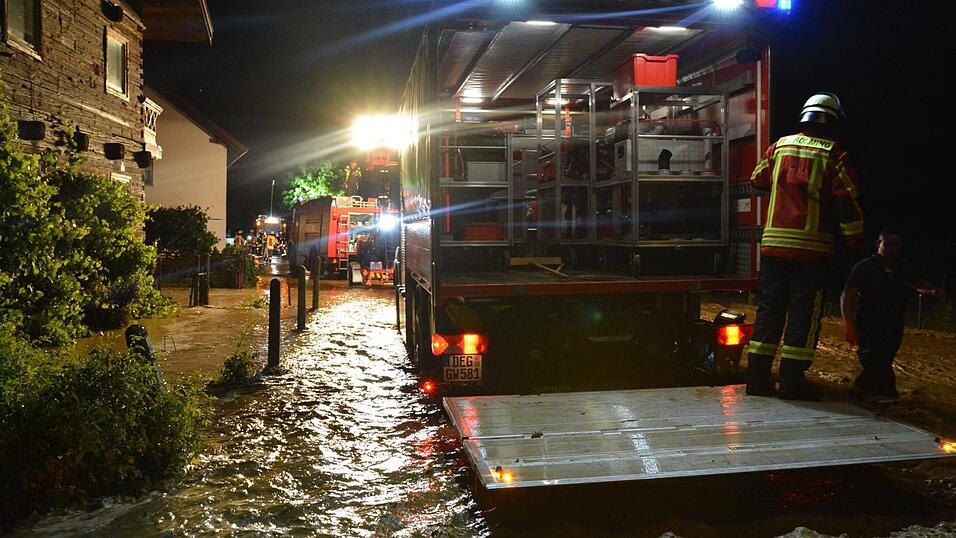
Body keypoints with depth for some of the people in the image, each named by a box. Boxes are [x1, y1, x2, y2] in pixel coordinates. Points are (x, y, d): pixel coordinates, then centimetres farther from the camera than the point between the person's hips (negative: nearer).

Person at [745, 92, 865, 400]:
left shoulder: (780, 146, 9)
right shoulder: (834, 155, -4)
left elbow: (758, 180, 21)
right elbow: (847, 201, -7)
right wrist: (854, 237, 4)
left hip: (773, 244, 4)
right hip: (811, 247, -4)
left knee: (769, 308, 9)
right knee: (804, 313, 2)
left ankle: (757, 377, 10)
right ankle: (792, 380, 3)